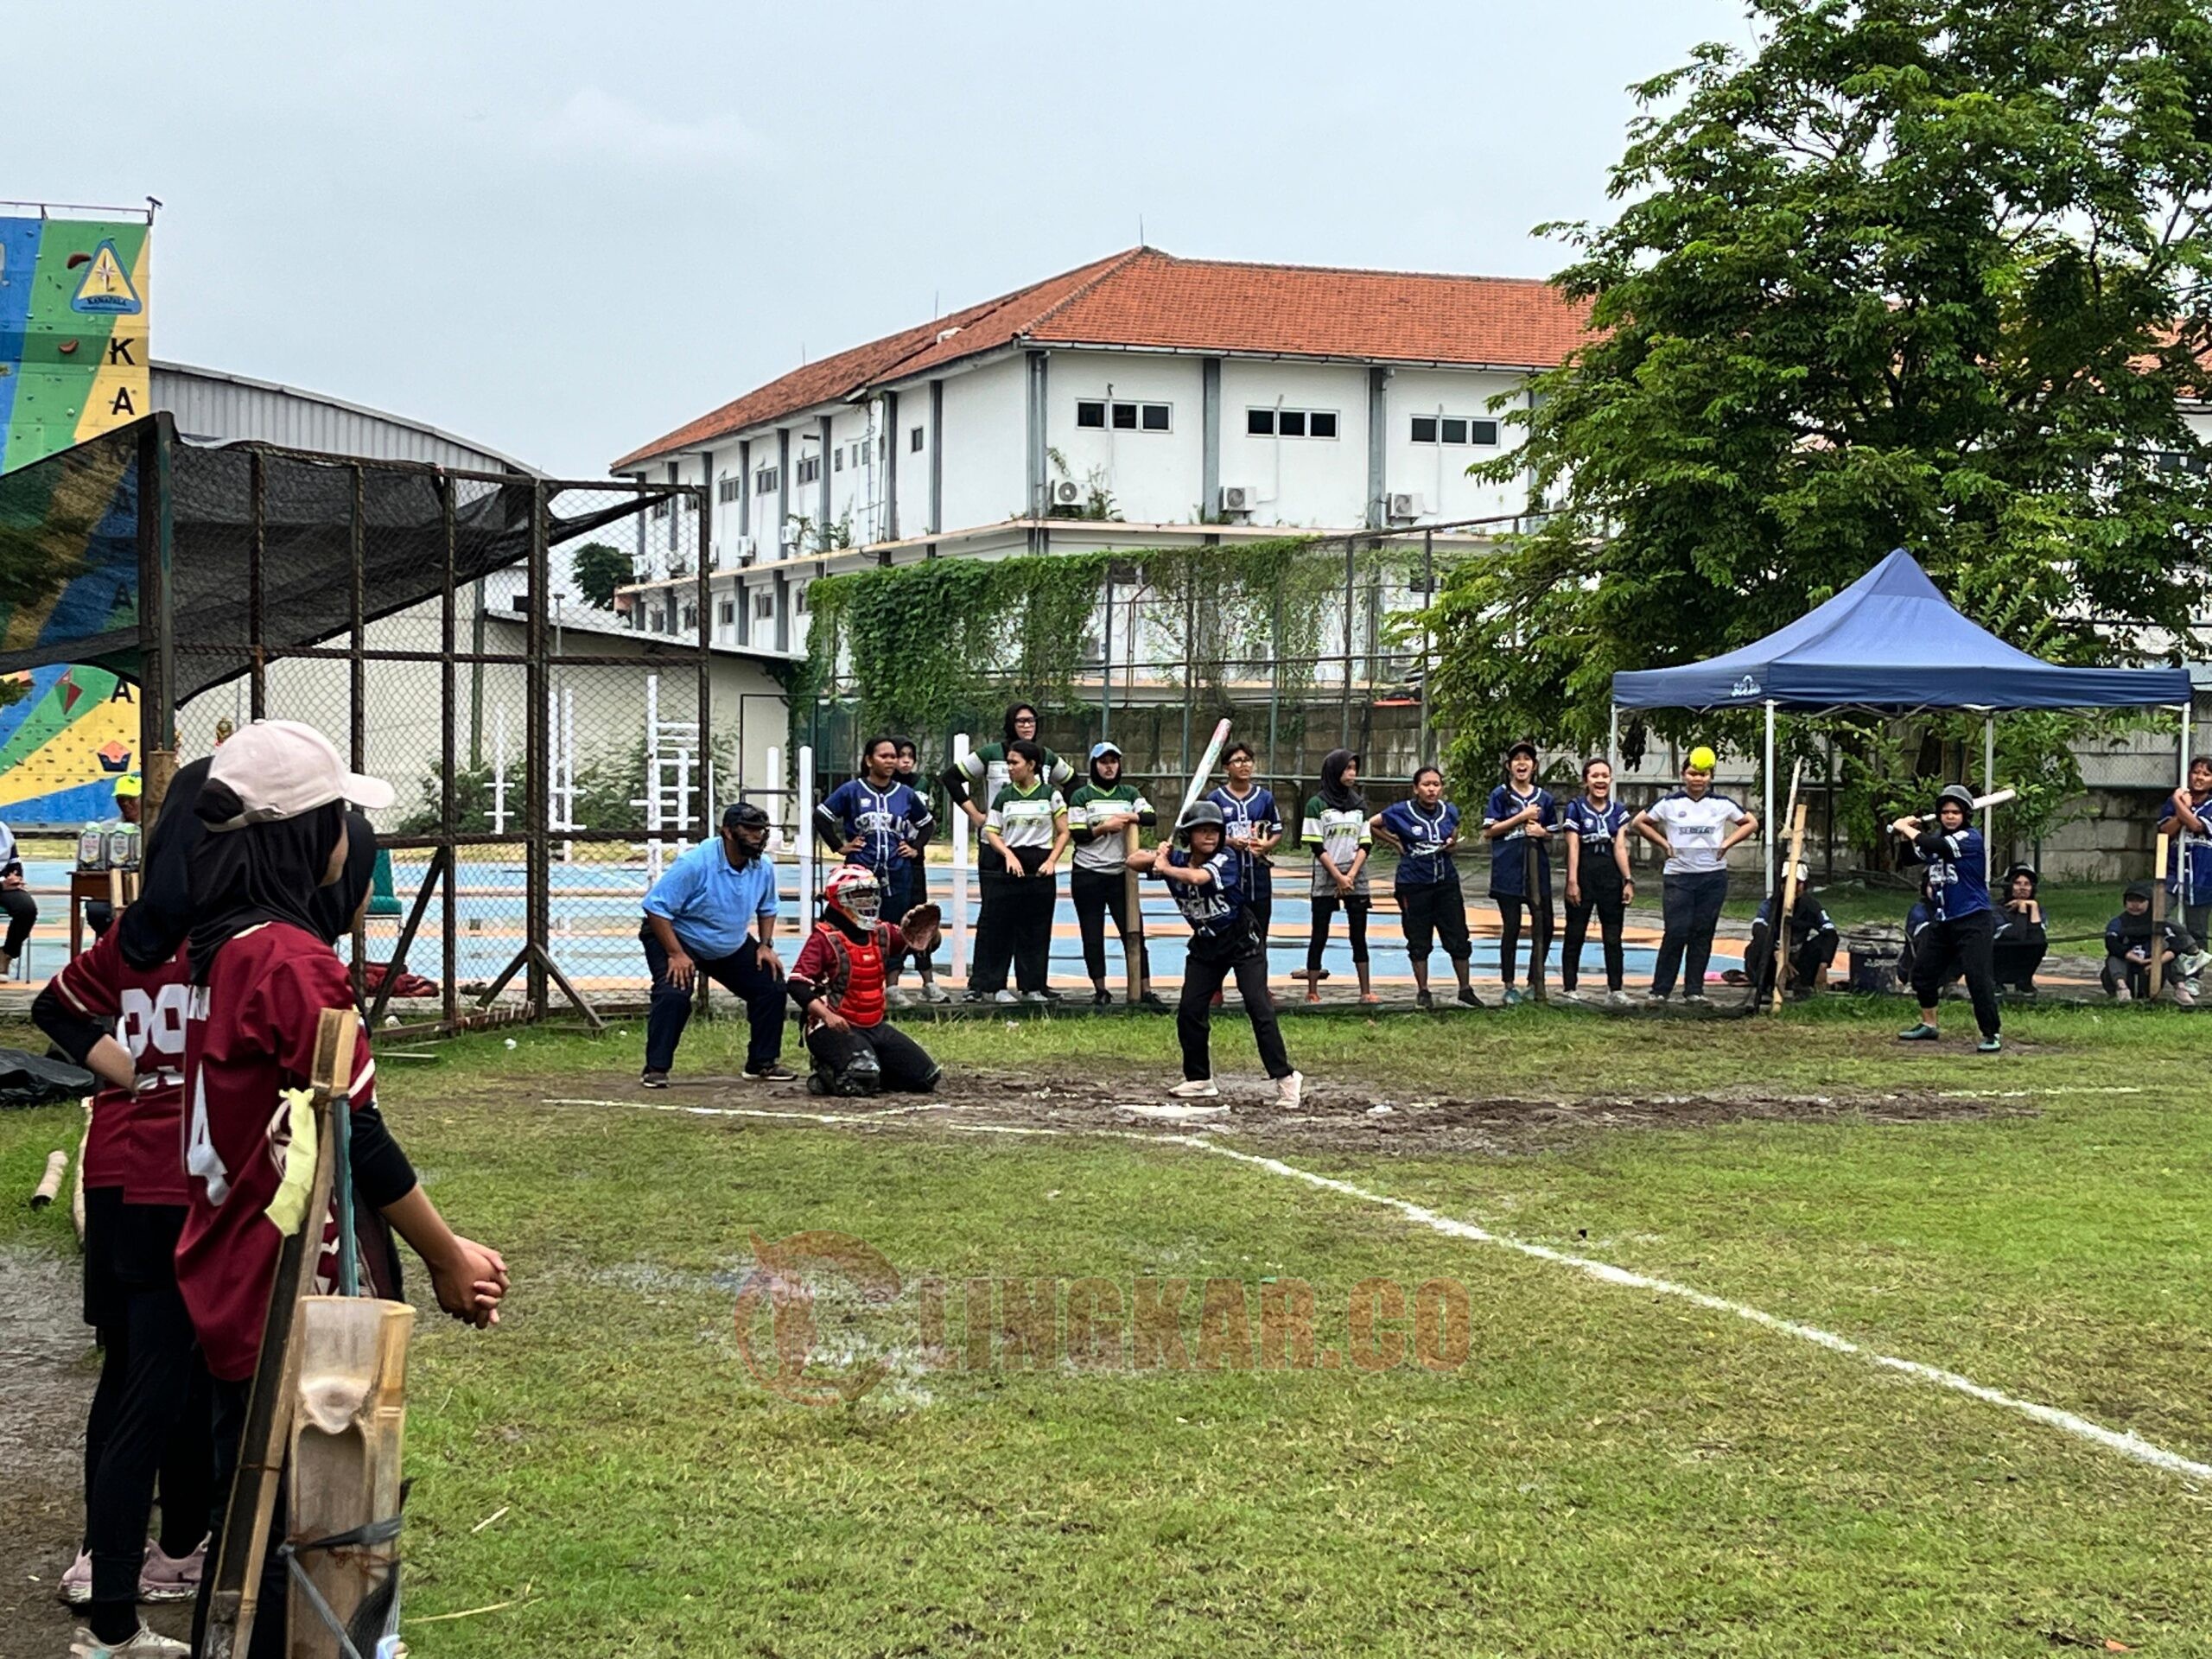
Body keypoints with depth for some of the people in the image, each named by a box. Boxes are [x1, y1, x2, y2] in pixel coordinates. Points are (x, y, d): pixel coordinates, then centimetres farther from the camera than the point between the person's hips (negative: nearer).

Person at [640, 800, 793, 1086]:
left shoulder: (763, 867, -8)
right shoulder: (695, 864, -29)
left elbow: (768, 907, 12)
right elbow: (656, 907, -26)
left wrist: (765, 945, -1)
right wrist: (675, 954, -29)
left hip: (733, 946, 6)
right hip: (677, 938, -6)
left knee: (772, 986, -2)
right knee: (673, 994, -29)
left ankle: (762, 1063, 13)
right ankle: (655, 1069, -16)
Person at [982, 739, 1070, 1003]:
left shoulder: (1051, 795, 4)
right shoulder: (1004, 796, 7)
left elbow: (1063, 833, 6)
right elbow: (991, 832, 5)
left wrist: (1051, 860, -6)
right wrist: (1008, 855, -11)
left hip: (1040, 868, -1)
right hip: (1011, 865, 1)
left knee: (1037, 929, 1)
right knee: (1002, 926, -2)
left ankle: (1033, 987, 8)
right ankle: (998, 985, 4)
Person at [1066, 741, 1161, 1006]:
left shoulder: (1130, 793, 11)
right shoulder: (1082, 796, 3)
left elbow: (1151, 817, -3)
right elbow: (1077, 834, -5)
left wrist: (1127, 817, -17)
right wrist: (1103, 828, -16)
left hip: (1120, 874, 1)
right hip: (1088, 875, -1)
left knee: (1133, 932, -2)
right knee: (1092, 936, 3)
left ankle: (1146, 990, 0)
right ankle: (1100, 990, 13)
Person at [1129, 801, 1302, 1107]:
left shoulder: (1225, 859, -19)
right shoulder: (1176, 859, -4)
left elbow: (1198, 877, -36)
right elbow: (1133, 860, -5)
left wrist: (1164, 867, -21)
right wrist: (1156, 856, -25)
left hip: (1242, 944, -5)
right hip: (1205, 947, 5)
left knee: (1259, 1007, -13)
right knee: (1189, 1011, -1)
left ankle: (1285, 1077, -10)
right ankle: (1199, 1080, 14)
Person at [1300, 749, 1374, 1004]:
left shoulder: (1360, 804, 10)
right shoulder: (1317, 804, -2)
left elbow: (1365, 844, 6)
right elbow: (1317, 847, -7)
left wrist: (1351, 875, -8)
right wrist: (1338, 876, -13)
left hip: (1356, 879, 3)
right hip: (1325, 880, -3)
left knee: (1358, 935, 3)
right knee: (1319, 935, 0)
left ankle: (1366, 991, 5)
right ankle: (1312, 991, 3)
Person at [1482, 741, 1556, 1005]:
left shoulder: (1545, 798, 11)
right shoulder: (1500, 795, 1)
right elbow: (1488, 831, -5)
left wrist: (1541, 832, -4)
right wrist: (1521, 817, -11)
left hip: (1538, 871, 3)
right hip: (1508, 872, -3)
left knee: (1544, 927, 1)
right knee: (1511, 928, 1)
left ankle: (1535, 982, 15)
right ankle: (1509, 986, 9)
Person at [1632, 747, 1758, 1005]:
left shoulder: (1721, 804, 5)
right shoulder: (1670, 804, 0)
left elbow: (1751, 823, 16)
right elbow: (1639, 822, 8)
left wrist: (1727, 843, 5)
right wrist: (1663, 843, 1)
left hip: (1713, 877, 2)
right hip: (1678, 876, -2)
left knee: (1703, 934, 4)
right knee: (1676, 933, -9)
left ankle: (1694, 990, 10)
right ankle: (1660, 990, -2)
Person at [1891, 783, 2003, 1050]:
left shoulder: (1971, 838, -13)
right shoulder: (1938, 836, 10)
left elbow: (1935, 846, -26)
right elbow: (1915, 856, 22)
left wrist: (1908, 829, -13)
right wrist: (1906, 835, 3)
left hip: (1973, 920, -8)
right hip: (1943, 919, 8)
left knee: (1978, 977, -15)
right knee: (1922, 971, 13)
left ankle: (1991, 1035, -10)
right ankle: (1928, 1025, 29)